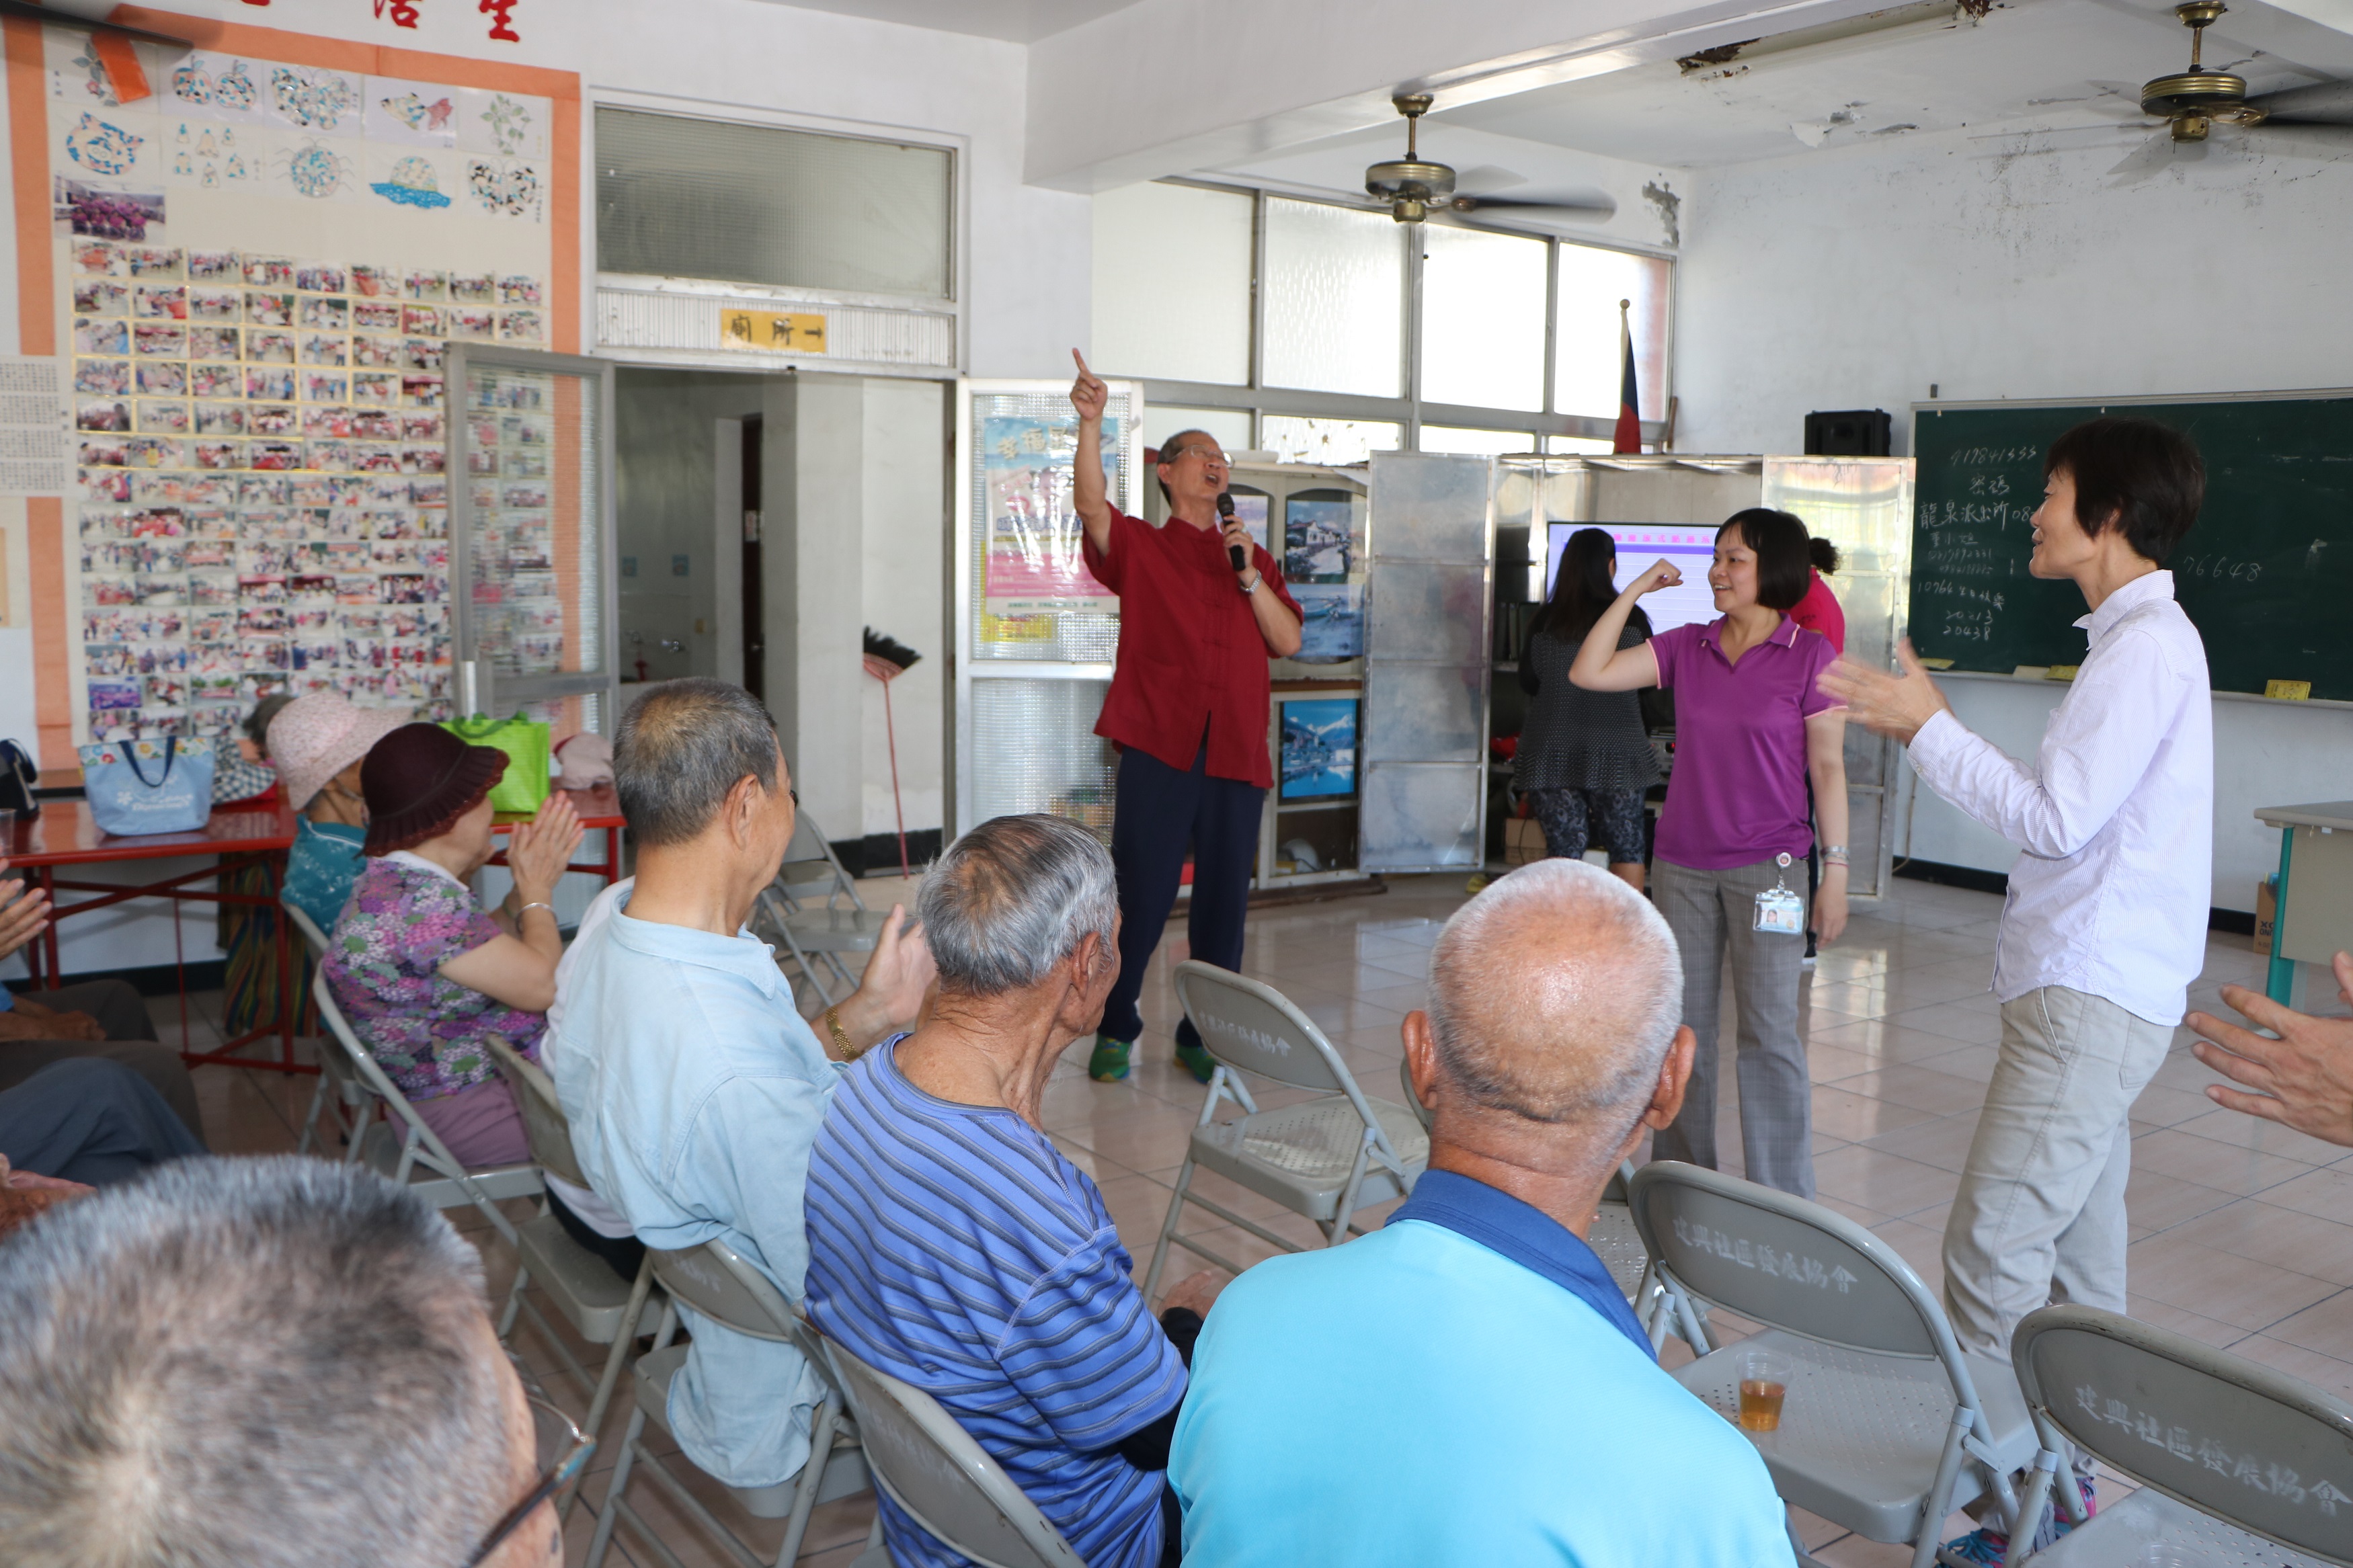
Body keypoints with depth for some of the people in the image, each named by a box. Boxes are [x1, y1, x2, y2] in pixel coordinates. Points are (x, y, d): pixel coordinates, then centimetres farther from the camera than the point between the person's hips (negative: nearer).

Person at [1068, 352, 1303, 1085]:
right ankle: (1114, 1031, 15)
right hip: (1158, 749, -3)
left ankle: (1201, 1037, 20)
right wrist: (1090, 423, -25)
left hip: (1237, 755, 4)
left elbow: (1288, 642, 8)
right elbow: (1092, 507, -13)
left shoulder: (1253, 558, 19)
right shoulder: (1140, 548, 8)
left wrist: (1250, 576, -5)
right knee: (1140, 899, -2)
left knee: (1223, 903, 7)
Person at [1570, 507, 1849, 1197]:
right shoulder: (1687, 647, 6)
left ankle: (1783, 1204, 9)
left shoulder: (1810, 657, -4)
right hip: (1681, 863, 4)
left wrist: (1836, 868, -6)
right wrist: (1636, 590, 0)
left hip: (1765, 866, -4)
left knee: (1769, 1032, -2)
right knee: (1682, 1024, 11)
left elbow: (1828, 767, -3)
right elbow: (1589, 673, 0)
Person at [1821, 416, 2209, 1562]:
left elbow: (2055, 817, -20)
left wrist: (1929, 727, -12)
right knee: (2075, 1247, 16)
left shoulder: (2147, 647, -15)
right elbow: (2062, 806, 17)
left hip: (2091, 999, -10)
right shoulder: (2142, 639, 17)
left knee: (1992, 1249, -10)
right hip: (2094, 991, 10)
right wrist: (1926, 728, 14)